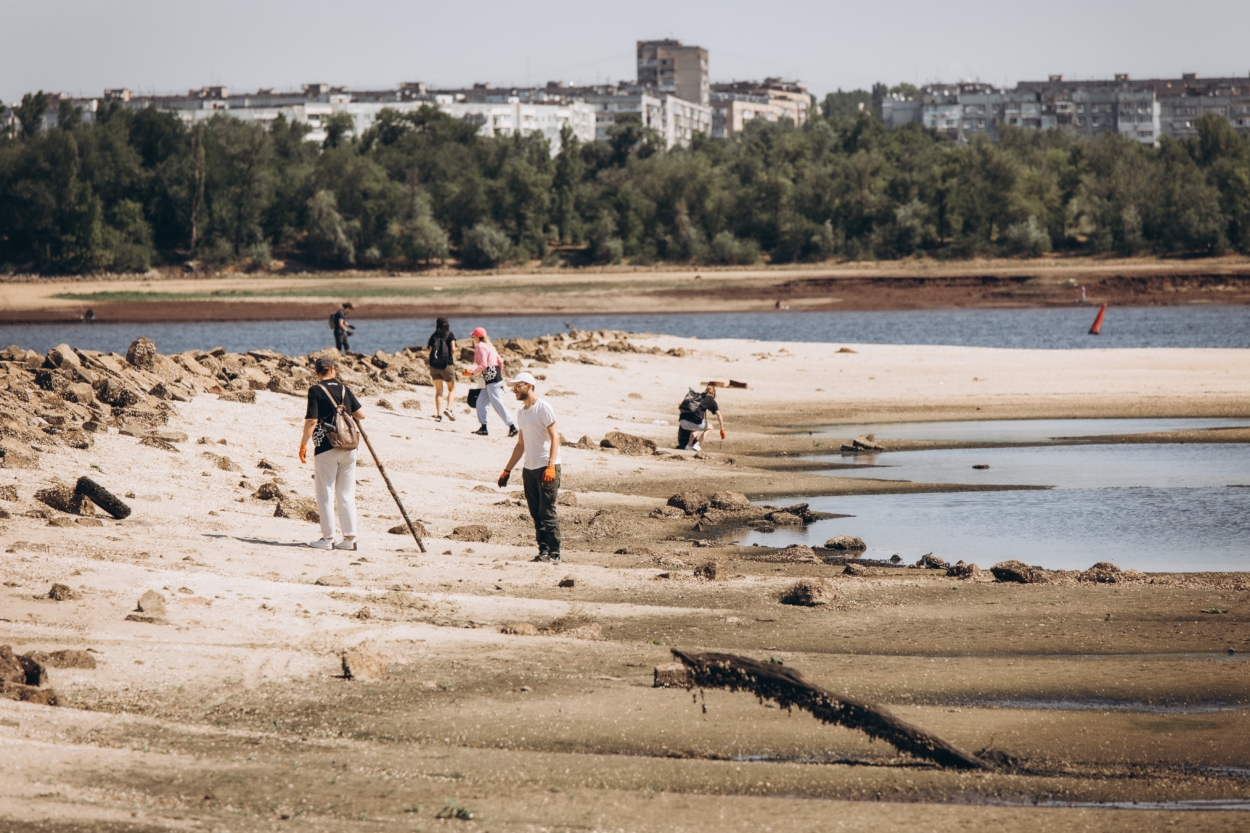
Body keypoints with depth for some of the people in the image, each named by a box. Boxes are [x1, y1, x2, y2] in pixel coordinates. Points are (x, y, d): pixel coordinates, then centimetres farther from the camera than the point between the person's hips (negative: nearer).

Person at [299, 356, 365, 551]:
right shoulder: (343, 388, 7)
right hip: (349, 447, 4)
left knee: (325, 494, 3)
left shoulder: (316, 390, -6)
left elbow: (311, 421, -13)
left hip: (326, 448, -4)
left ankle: (327, 538, 3)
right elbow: (360, 415, 10)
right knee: (346, 493, 9)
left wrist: (303, 445, -4)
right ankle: (349, 538, 6)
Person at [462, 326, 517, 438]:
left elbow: (483, 365, -17)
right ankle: (483, 428, 9)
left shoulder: (480, 346, -9)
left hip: (491, 378, -10)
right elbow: (500, 361, 19)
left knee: (498, 404, -10)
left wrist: (472, 373, -9)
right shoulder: (489, 346, 19)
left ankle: (512, 427, -12)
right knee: (481, 402, 10)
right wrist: (500, 375, 27)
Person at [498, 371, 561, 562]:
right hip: (529, 468, 8)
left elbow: (555, 437, -14)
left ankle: (554, 554, -8)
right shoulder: (521, 413, 16)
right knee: (536, 514, 7)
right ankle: (543, 551, 11)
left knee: (548, 512, -9)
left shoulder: (543, 408, -9)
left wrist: (550, 466, -24)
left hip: (546, 467, -8)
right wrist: (507, 470, 21)